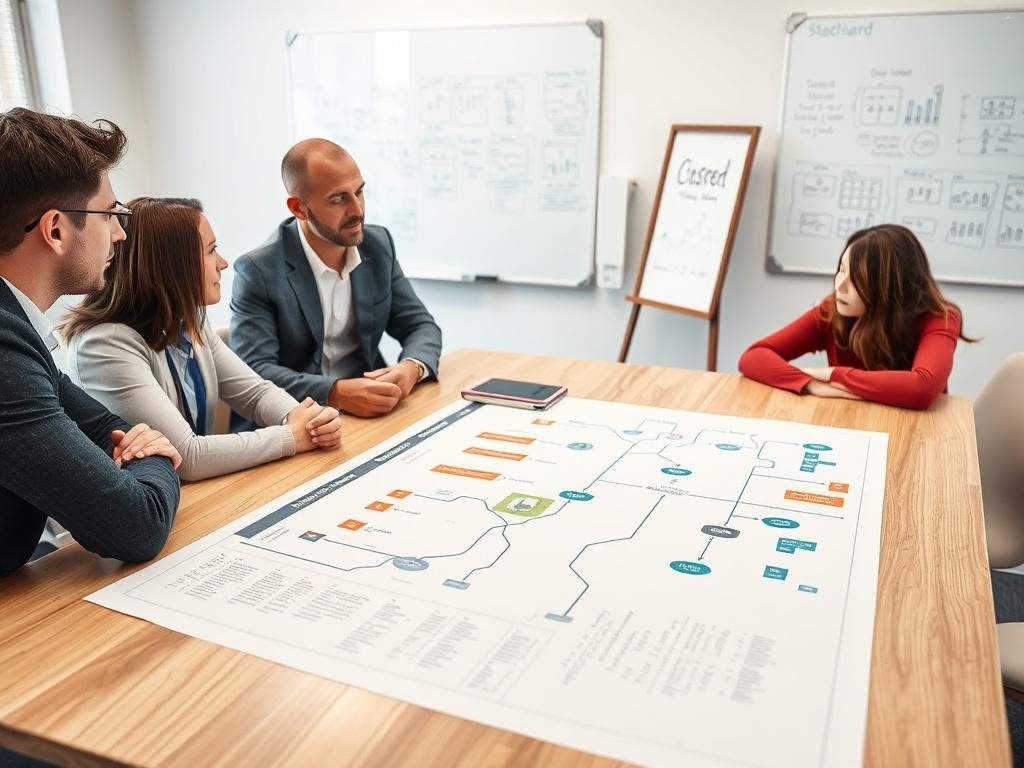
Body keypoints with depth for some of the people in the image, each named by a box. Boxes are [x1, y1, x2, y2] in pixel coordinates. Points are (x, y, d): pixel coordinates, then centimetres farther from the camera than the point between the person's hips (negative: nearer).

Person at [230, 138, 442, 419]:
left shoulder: (378, 244, 3)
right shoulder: (258, 271, -12)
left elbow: (421, 325, 6)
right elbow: (254, 371, -18)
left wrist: (412, 367, -16)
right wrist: (336, 393, -32)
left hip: (369, 414, 4)